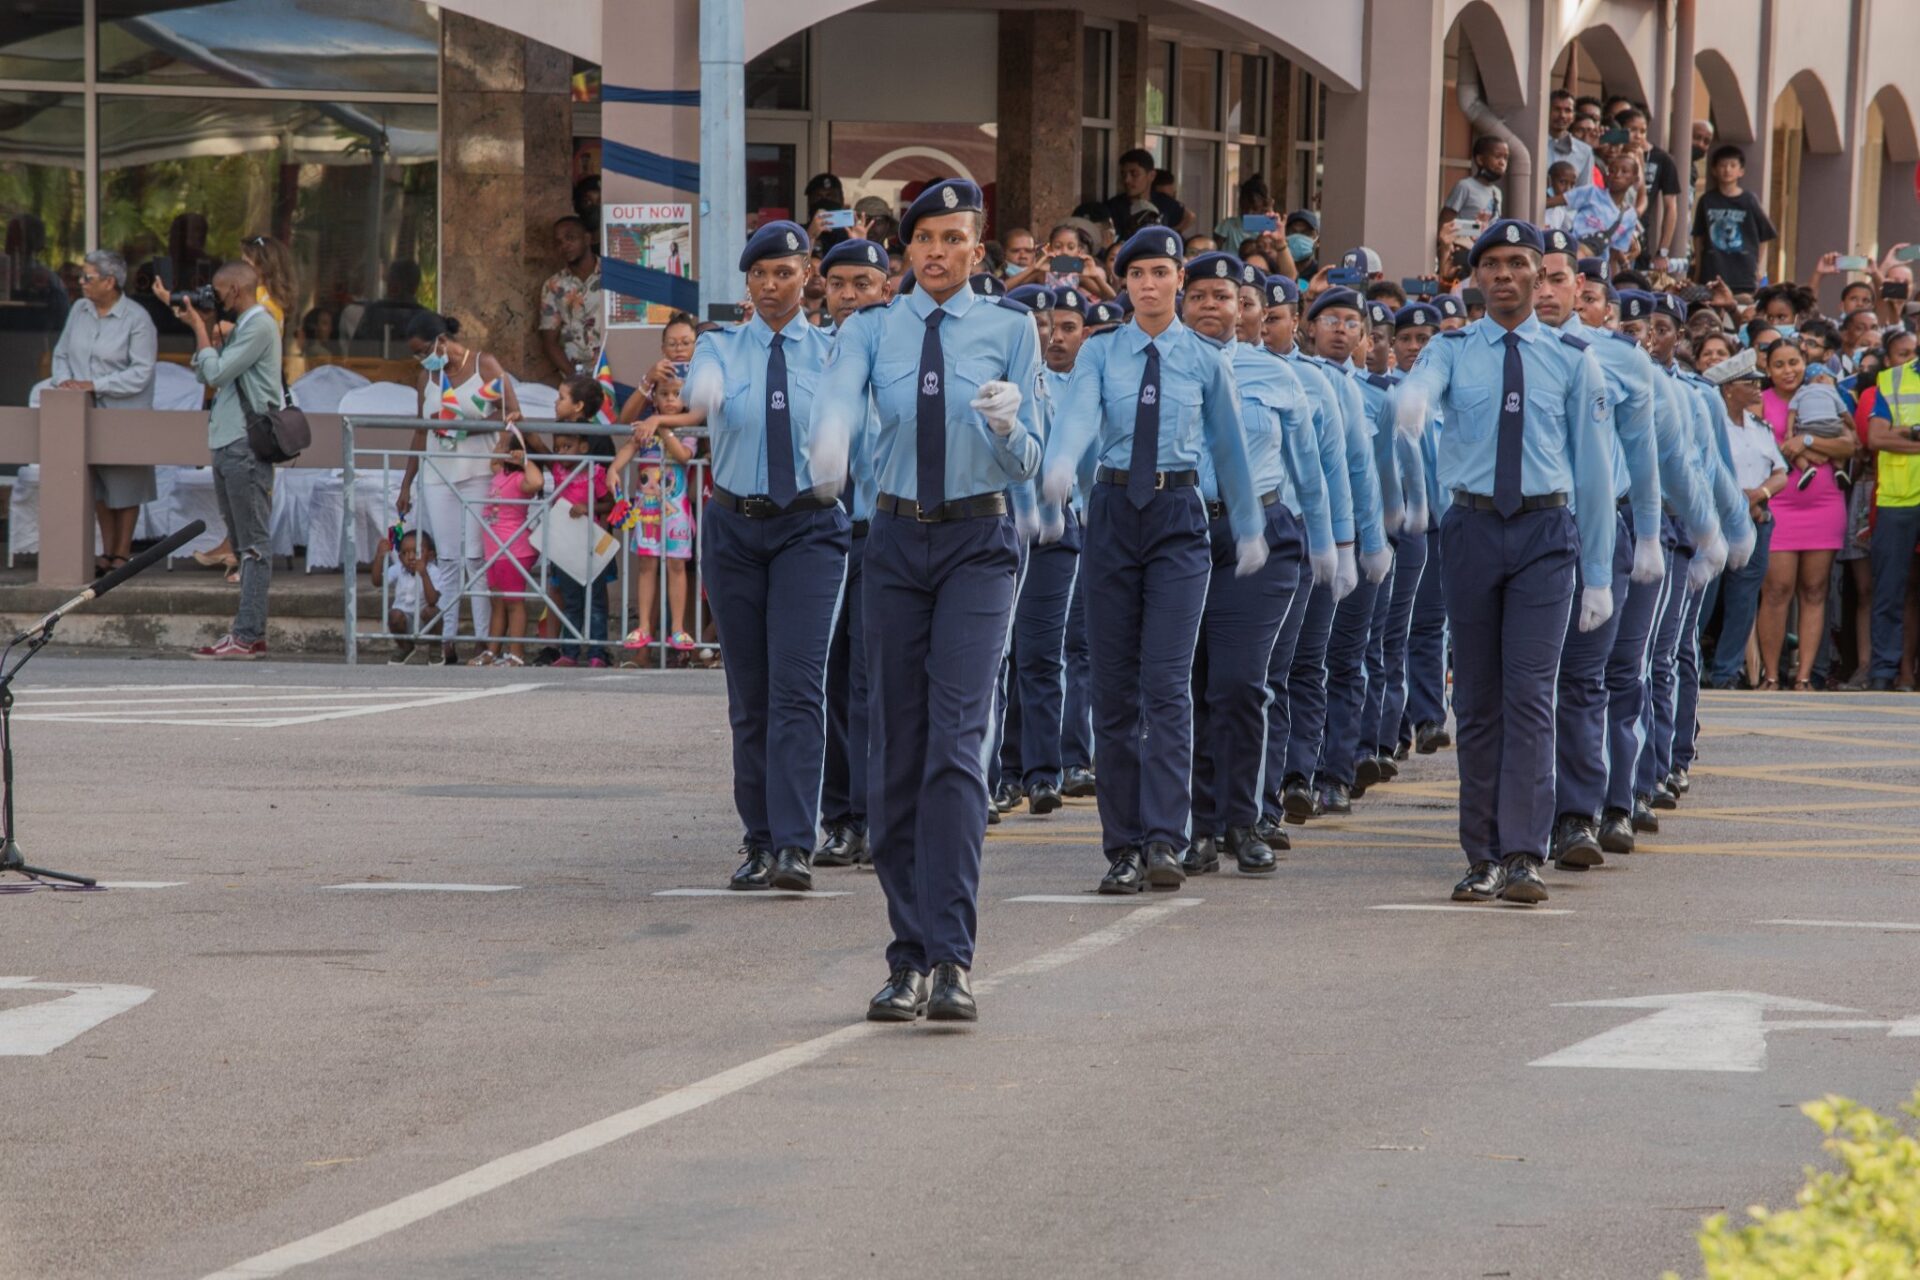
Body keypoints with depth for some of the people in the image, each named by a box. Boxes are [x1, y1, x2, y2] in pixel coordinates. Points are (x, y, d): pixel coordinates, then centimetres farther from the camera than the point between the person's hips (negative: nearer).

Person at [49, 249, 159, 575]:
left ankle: (122, 553, 11)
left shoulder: (136, 320, -12)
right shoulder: (79, 310, 6)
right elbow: (62, 353, 13)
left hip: (124, 413, -6)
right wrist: (64, 380, -9)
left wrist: (94, 385, -21)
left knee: (124, 487, 2)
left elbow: (141, 373, -16)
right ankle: (107, 552, 19)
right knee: (97, 486, 10)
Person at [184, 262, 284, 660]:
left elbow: (216, 372, -16)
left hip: (247, 445, -11)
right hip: (227, 444, 11)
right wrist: (203, 328, 11)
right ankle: (251, 633, 14)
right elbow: (204, 373, 20)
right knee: (243, 542, 11)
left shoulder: (260, 326, -11)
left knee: (253, 542, -11)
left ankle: (246, 635, -14)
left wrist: (200, 328, -5)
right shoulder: (242, 326, 20)